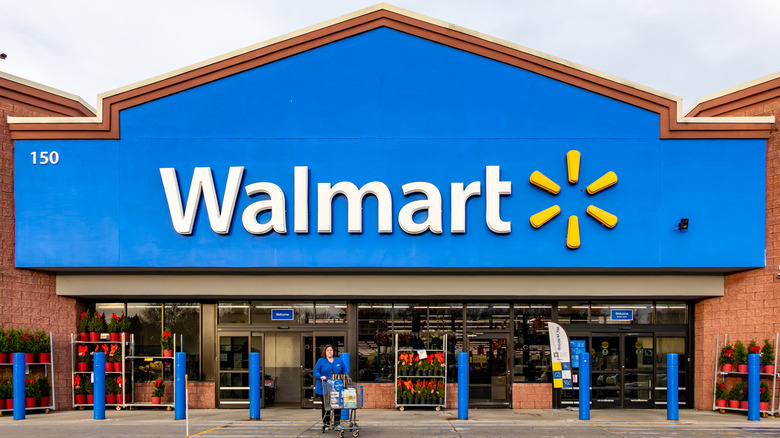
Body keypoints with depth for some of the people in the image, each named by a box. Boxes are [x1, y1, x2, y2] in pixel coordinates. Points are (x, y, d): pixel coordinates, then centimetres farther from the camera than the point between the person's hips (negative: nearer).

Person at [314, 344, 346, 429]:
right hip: (324, 389, -2)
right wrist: (321, 377, -18)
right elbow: (316, 372, 1)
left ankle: (337, 423, 5)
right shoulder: (320, 361, 7)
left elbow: (345, 371, 15)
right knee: (325, 406, 4)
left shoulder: (339, 360, 14)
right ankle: (326, 423, 13)